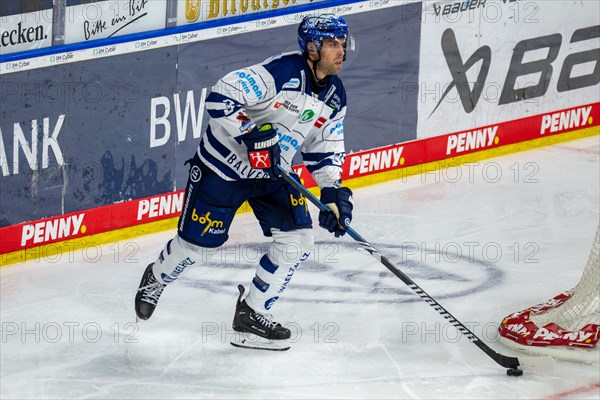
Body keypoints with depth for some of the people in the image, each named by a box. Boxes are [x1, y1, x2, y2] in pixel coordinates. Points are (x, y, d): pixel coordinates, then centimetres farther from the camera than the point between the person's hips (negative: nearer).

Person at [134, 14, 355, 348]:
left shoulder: (335, 96, -1)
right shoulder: (281, 72, -26)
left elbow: (326, 149, 9)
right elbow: (220, 98, -30)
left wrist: (334, 192, -4)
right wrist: (253, 133, -36)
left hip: (273, 172, 7)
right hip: (224, 165, -7)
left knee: (297, 241, -7)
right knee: (197, 245, 1)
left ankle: (252, 312, 9)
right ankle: (156, 280, 35)